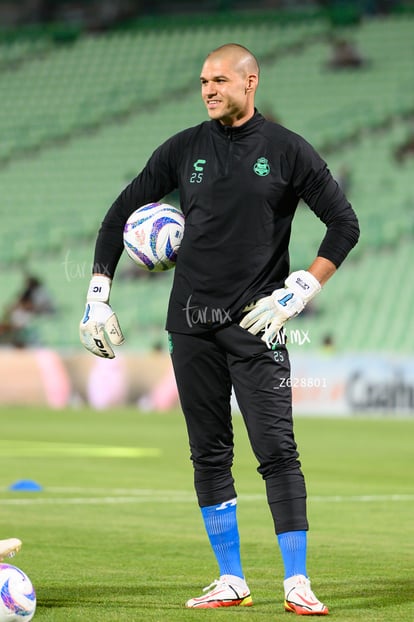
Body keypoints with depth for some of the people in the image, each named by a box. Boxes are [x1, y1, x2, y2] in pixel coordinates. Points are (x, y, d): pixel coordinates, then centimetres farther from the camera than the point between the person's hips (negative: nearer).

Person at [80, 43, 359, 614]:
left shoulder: (287, 151, 0)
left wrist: (300, 291, -7)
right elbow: (122, 212, 15)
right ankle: (231, 582, 13)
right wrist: (98, 294, 7)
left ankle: (297, 584, -5)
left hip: (256, 325, -3)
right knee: (209, 454, 5)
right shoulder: (184, 149, 8)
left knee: (277, 450, -10)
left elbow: (344, 224, 2)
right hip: (192, 325, 3)